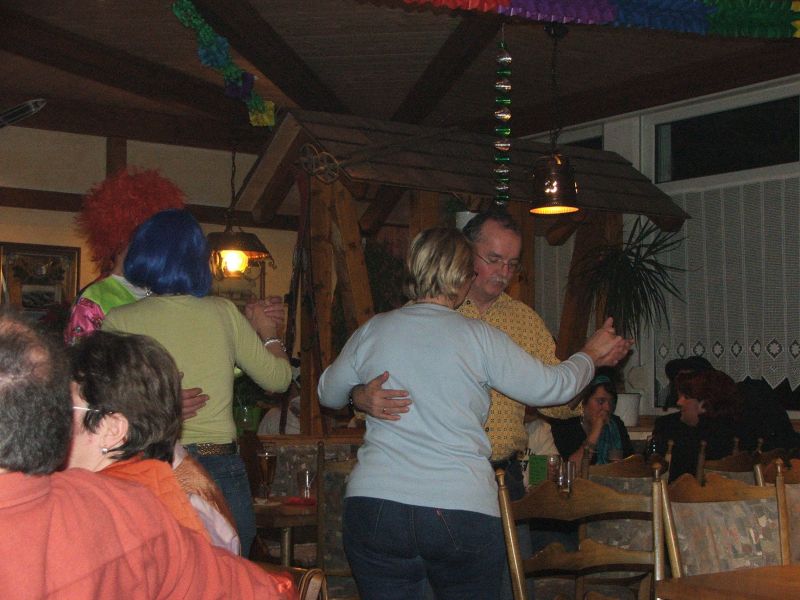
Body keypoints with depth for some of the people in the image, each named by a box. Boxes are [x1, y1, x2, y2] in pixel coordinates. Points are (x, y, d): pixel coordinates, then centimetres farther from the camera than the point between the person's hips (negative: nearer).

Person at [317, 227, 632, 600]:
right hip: (465, 510, -2)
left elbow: (328, 394, 21)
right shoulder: (480, 338, -2)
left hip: (374, 506, 2)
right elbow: (551, 386, 7)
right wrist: (592, 355, 26)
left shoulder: (372, 332, 5)